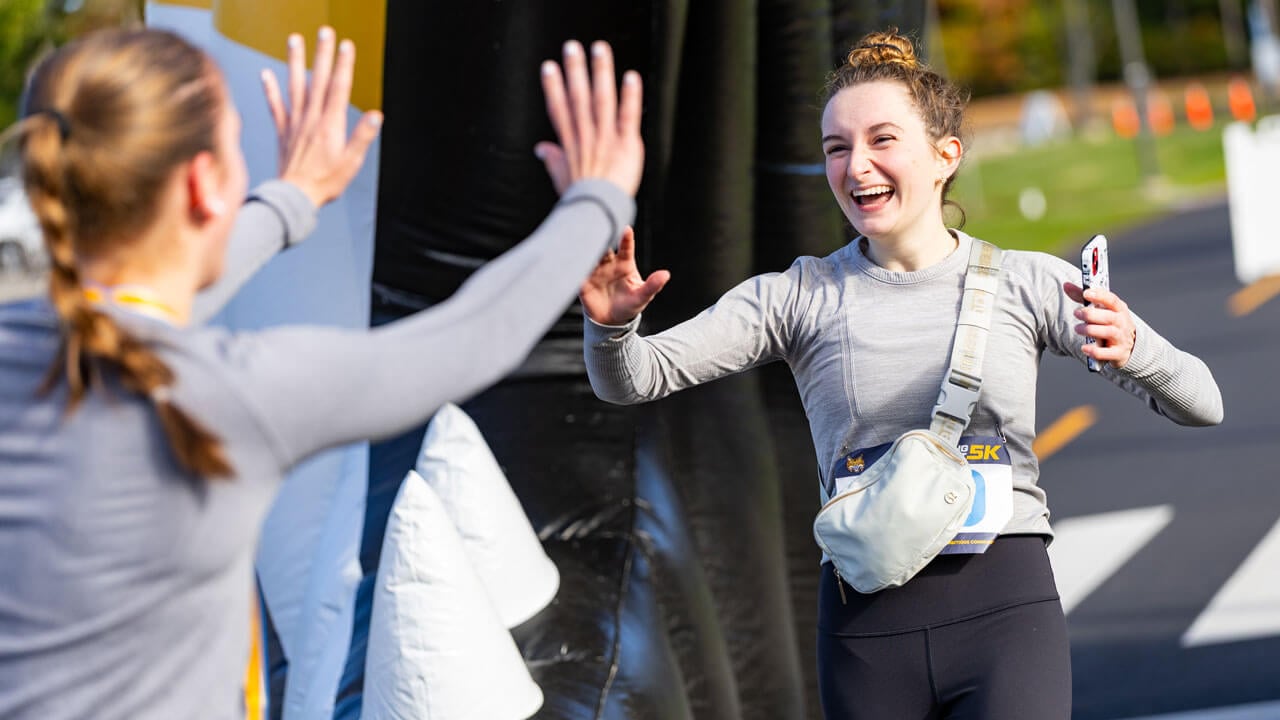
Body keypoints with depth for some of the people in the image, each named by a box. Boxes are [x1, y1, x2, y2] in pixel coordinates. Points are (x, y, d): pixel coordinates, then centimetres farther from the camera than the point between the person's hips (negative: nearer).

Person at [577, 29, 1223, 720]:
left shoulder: (1026, 283, 4)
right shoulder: (800, 296, 6)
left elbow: (1201, 405, 2)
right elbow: (631, 380, 1)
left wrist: (1130, 348, -20)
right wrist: (613, 325, -23)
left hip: (1003, 609, -1)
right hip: (866, 626, 2)